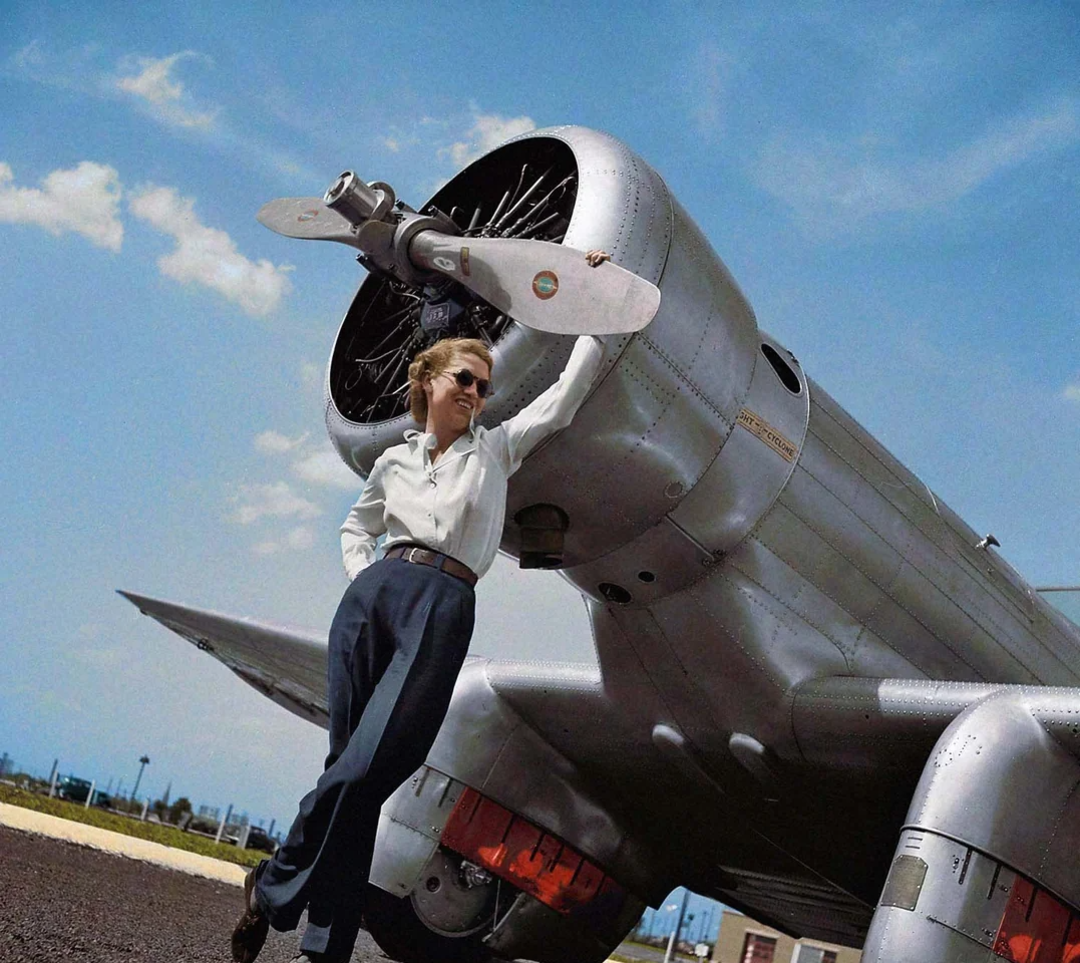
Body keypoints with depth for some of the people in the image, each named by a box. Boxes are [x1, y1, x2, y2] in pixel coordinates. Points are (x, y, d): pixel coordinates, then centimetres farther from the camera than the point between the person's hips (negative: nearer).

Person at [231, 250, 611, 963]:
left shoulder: (497, 448, 18)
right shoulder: (394, 462, 22)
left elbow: (569, 391, 15)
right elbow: (357, 527, 36)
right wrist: (363, 577, 15)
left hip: (445, 607, -2)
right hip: (375, 591, 2)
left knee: (366, 770, -16)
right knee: (348, 765, -5)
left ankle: (274, 890, 1)